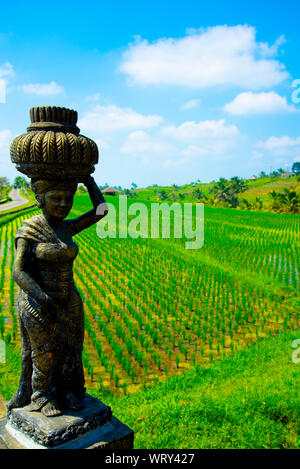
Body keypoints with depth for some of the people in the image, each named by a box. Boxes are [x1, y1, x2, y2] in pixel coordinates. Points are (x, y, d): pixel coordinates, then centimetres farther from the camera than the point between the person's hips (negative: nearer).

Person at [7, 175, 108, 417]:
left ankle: (69, 392, 35)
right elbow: (19, 271, -17)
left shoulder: (68, 228, 3)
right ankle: (42, 396, 32)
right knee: (44, 353, 10)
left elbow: (101, 209, 4)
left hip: (69, 302, 5)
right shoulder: (29, 230, -13)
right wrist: (40, 297, -31)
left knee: (70, 350, 15)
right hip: (37, 304, -5)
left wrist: (86, 176, 4)